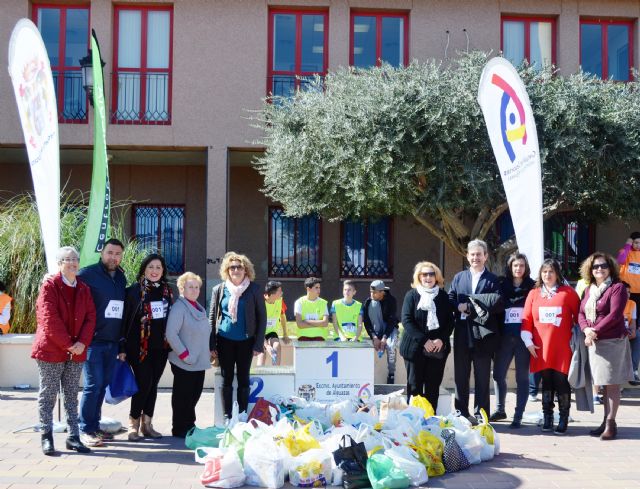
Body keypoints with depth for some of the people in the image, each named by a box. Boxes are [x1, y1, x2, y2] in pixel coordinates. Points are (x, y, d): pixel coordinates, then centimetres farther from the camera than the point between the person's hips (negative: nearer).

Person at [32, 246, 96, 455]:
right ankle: (46, 436, 10)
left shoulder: (84, 289, 10)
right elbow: (50, 320, -14)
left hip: (76, 352, 5)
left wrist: (82, 343, -10)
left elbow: (90, 318, 4)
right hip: (51, 350, -5)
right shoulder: (49, 286, -6)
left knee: (72, 395, 8)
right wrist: (67, 344, -15)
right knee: (48, 394, 2)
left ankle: (73, 436, 12)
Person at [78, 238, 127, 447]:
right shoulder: (88, 274, -7)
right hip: (93, 341, -6)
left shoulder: (121, 278, 14)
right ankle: (86, 430, 2)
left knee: (103, 385, 11)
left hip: (112, 342, 6)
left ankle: (94, 426, 20)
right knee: (93, 385, -6)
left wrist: (122, 339, 16)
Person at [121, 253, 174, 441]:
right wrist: (122, 348, -9)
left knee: (153, 384, 8)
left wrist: (171, 345, 11)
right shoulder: (134, 291, -5)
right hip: (139, 347, -4)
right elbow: (125, 319, -6)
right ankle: (133, 424, 7)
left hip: (160, 347, 4)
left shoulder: (167, 291, 9)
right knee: (144, 383, -7)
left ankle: (147, 424, 17)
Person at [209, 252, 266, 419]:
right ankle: (227, 416, 15)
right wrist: (212, 344, -1)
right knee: (226, 379, 7)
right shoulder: (219, 289, 1)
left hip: (246, 341, -1)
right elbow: (212, 317, 5)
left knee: (243, 378, 7)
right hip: (225, 341, 1)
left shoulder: (254, 289, -4)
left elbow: (262, 317, -2)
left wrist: (259, 344, -7)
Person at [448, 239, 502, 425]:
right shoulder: (459, 277, 13)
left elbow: (497, 305, -9)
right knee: (461, 376, 8)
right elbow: (450, 301, 6)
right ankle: (461, 413, 16)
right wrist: (460, 308, -15)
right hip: (462, 335, 3)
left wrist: (469, 308, -13)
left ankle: (481, 415, 11)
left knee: (482, 378, 3)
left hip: (482, 335, -3)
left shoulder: (493, 280, 3)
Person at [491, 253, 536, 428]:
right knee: (498, 373, 5)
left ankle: (518, 416, 8)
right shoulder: (502, 285, 8)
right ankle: (500, 410, 23)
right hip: (505, 336, 2)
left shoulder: (532, 287, 3)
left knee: (522, 376, 3)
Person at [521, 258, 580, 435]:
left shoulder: (568, 292, 0)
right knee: (546, 382, 9)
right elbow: (526, 319, 6)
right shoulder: (534, 294, 8)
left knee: (562, 382, -2)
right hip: (541, 348, 3)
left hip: (562, 348, -2)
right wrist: (528, 341, -1)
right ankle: (547, 418, 16)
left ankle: (563, 420, 6)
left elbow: (578, 315, 4)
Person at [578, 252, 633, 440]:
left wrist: (595, 331, -15)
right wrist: (586, 329, -10)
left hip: (613, 341, -7)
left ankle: (610, 423, 1)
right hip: (594, 342, 7)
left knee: (612, 384, -4)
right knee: (604, 384, 12)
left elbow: (615, 315, -15)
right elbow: (581, 313, 11)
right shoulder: (589, 290, 15)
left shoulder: (617, 288, -6)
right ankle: (606, 422, 17)